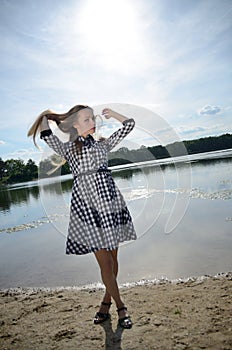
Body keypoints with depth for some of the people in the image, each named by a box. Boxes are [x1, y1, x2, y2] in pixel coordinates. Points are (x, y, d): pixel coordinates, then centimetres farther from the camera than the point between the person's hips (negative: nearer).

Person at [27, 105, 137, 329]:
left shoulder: (103, 144, 15)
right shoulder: (68, 149, 8)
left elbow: (129, 124, 18)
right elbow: (47, 135, -7)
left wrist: (110, 113, 22)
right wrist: (47, 116, 10)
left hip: (110, 203, 4)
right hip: (86, 206, -3)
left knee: (112, 258, 10)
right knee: (105, 262, -2)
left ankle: (106, 302, 31)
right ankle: (120, 308, 17)